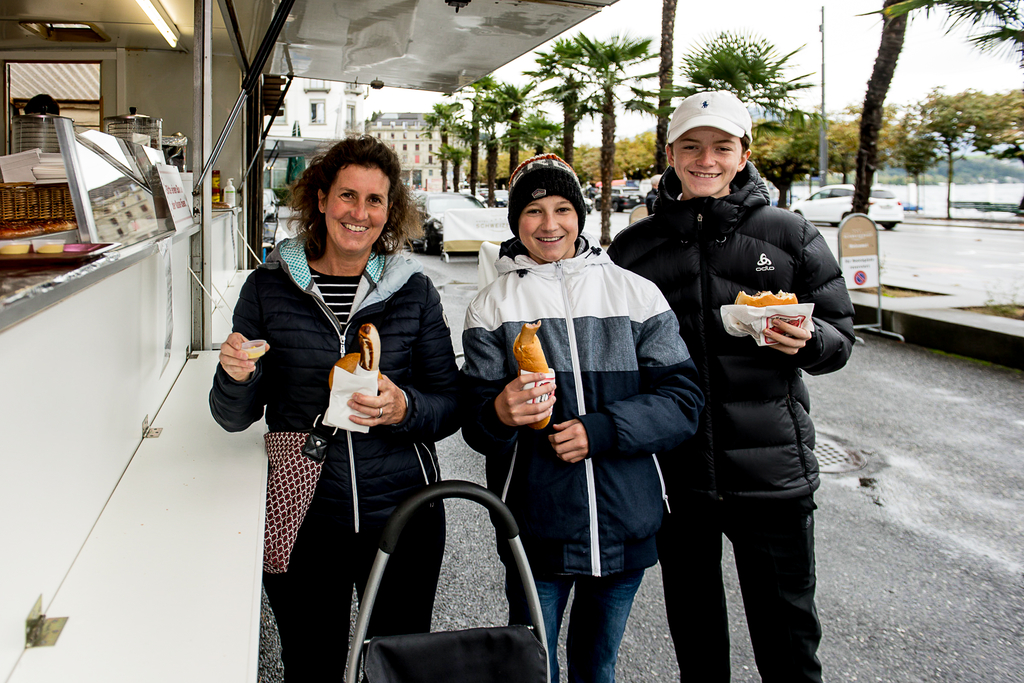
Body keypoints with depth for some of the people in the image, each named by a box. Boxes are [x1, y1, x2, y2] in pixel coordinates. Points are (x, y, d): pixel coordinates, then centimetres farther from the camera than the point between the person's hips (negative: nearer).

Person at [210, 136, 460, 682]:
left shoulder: (414, 290, -1)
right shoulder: (270, 287, -1)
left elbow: (451, 405, 2)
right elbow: (234, 418, 4)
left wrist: (404, 409, -18)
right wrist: (236, 377, -17)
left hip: (403, 515, 1)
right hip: (302, 520, 0)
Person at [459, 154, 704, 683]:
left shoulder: (636, 293, 1)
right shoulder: (493, 305, 1)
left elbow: (682, 400, -3)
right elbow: (474, 422, -2)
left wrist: (600, 430, -16)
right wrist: (499, 413, -25)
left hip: (625, 528, 1)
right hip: (535, 526, -1)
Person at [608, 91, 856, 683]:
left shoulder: (789, 235, 2)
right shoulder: (635, 247, 5)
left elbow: (840, 335, 4)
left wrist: (806, 342, -17)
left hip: (773, 472, -1)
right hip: (673, 472, 2)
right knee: (694, 633, 17)